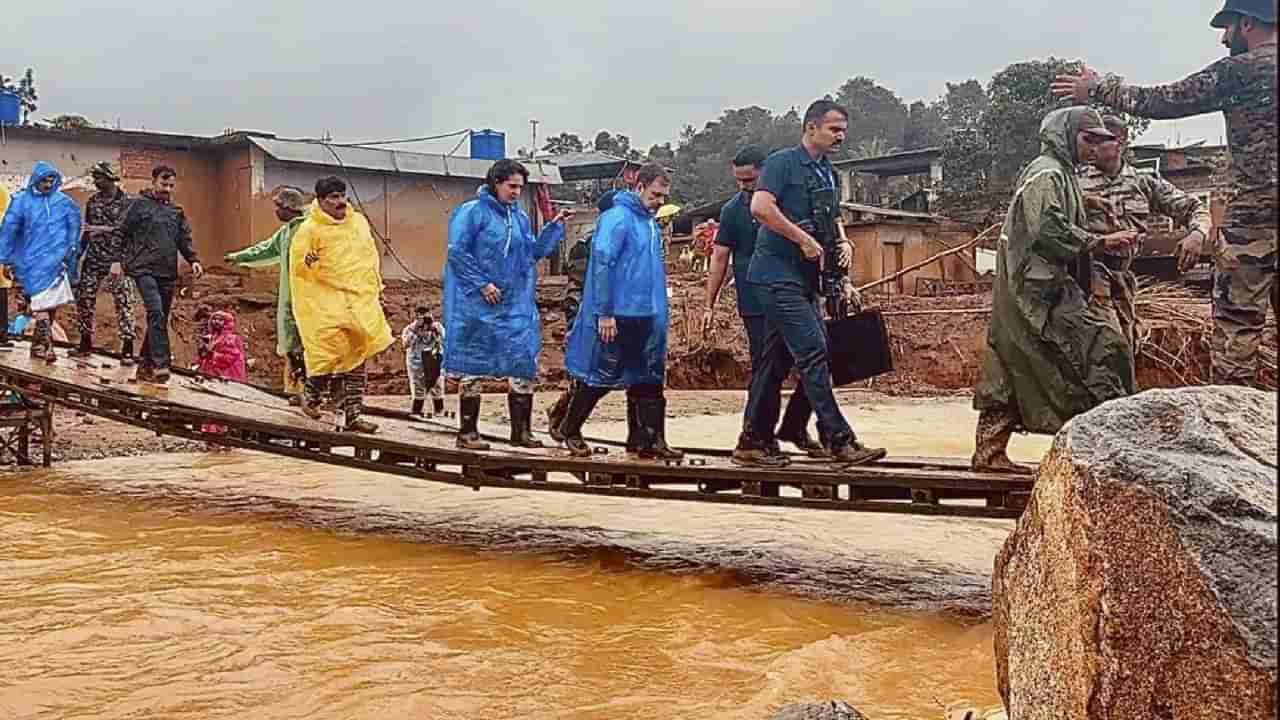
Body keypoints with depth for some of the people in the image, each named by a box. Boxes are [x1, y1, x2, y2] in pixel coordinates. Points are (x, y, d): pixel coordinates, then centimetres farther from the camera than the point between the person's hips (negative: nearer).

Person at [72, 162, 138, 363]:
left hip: (117, 261, -6)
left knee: (123, 301, -7)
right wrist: (78, 254, 17)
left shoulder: (126, 202, -5)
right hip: (93, 259, 6)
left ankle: (127, 349, -5)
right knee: (84, 298, 6)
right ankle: (85, 343, 20)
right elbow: (87, 232, 18)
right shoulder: (93, 201, 12)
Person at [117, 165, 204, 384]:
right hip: (144, 268, -6)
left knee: (161, 319, 8)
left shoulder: (176, 211, 17)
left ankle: (145, 366, 19)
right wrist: (118, 260, -7)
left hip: (168, 273, 6)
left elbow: (184, 239, 19)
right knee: (156, 313, -21)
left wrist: (193, 260, 3)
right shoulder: (140, 204, 2)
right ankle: (161, 364, -24)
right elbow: (122, 233, 1)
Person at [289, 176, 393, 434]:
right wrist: (308, 262, -27)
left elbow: (371, 257, 22)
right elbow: (297, 265, -5)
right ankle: (311, 397, 13)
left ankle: (351, 416, 9)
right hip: (326, 301, -5)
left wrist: (377, 289, 20)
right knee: (331, 351, -13)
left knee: (357, 357, 3)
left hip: (361, 300, 5)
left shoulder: (359, 222, 11)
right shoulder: (309, 229, -5)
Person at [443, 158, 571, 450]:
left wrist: (555, 226, 7)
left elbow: (534, 251, 16)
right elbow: (457, 252, -12)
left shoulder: (520, 218, 14)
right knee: (473, 367, 0)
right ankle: (467, 433, 8)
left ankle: (521, 431, 11)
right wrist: (481, 284, -15)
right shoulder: (472, 212, -6)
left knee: (524, 366, 3)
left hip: (516, 305, 6)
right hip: (477, 305, -6)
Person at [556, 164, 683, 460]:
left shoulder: (651, 223, 14)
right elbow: (601, 264, -18)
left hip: (647, 318, 8)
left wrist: (659, 310, 18)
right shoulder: (618, 218, -12)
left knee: (646, 380, 7)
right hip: (618, 316, -8)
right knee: (601, 376, 1)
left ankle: (645, 441, 11)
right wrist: (604, 313, -20)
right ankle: (570, 430, 18)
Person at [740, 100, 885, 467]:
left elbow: (832, 220, 30)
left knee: (777, 360, 10)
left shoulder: (829, 174, 18)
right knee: (813, 351, -14)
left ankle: (754, 441, 16)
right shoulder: (783, 162, -8)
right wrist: (804, 240, -19)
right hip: (779, 274, -9)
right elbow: (760, 206, -21)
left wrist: (844, 242, 8)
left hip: (804, 278, 9)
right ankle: (839, 440, -14)